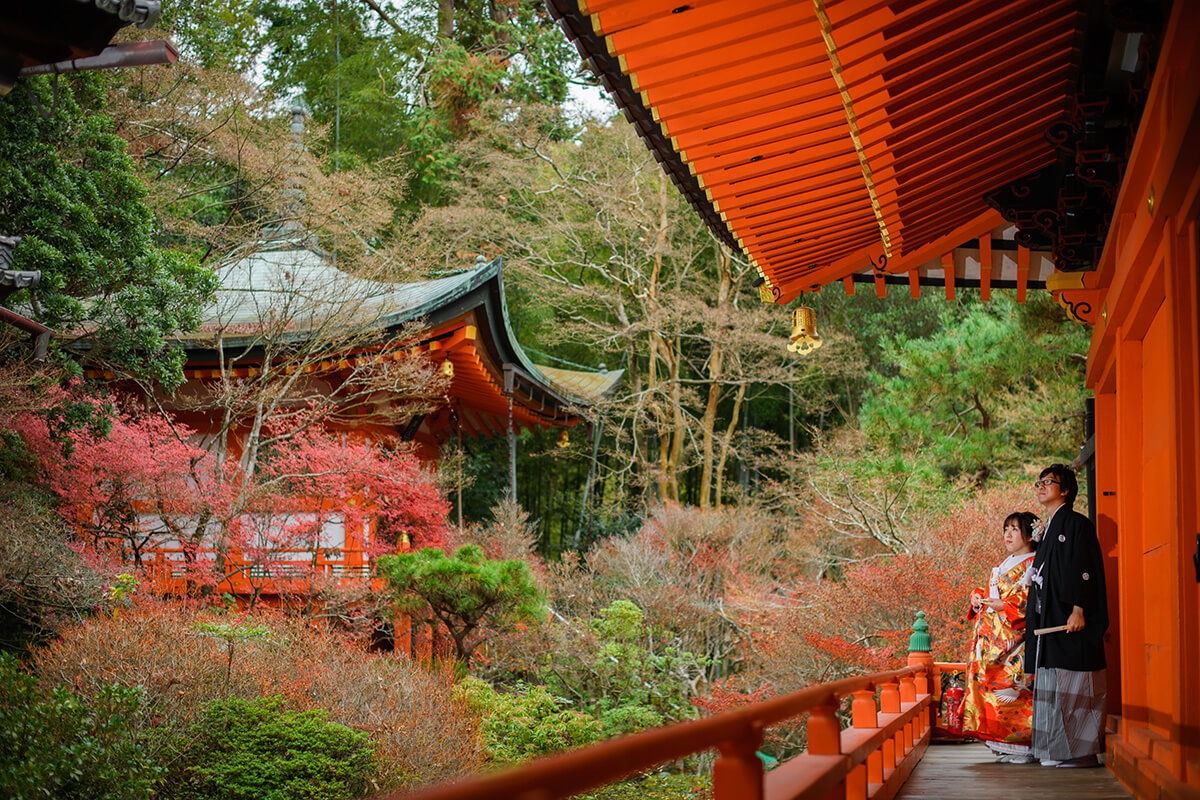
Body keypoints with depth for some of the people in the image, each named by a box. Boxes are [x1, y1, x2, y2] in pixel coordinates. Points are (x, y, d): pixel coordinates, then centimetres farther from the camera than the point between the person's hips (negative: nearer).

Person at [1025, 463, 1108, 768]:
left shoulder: (1075, 523, -6)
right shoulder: (1049, 528, 21)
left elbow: (1083, 569, -14)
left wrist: (1078, 610, -21)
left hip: (1068, 618, -9)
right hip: (1049, 618, 9)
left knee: (1070, 684, -9)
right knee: (1052, 685, 7)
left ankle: (1078, 751, -5)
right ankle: (1058, 750, 10)